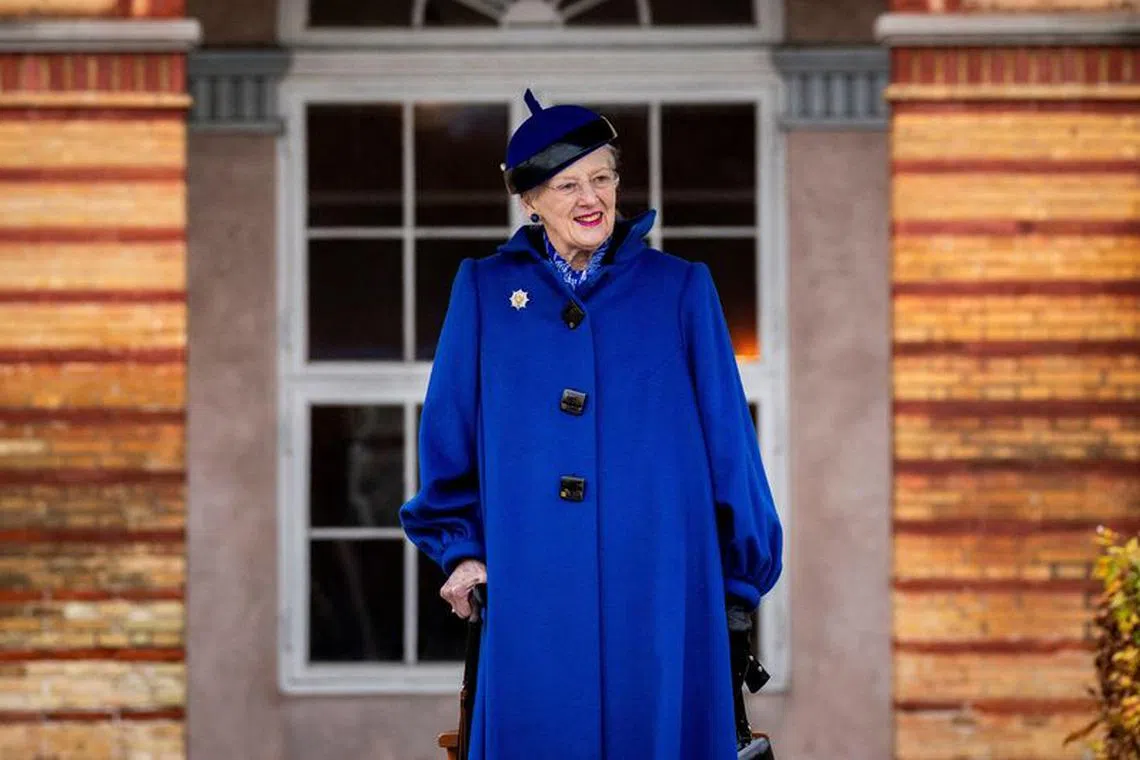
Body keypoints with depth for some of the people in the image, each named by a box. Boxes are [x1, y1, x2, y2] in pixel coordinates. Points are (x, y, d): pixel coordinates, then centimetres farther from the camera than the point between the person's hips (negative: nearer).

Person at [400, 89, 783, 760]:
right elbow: (449, 431, 12)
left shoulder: (680, 290, 7)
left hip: (657, 586, 0)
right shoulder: (486, 291, 9)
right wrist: (460, 548, 5)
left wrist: (742, 570, 9)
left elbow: (727, 436, 9)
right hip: (531, 596, 0)